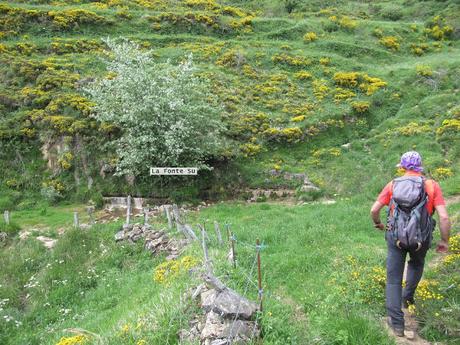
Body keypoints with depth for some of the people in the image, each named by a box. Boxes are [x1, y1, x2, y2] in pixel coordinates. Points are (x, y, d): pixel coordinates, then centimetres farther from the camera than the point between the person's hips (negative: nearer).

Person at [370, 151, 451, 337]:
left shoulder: (393, 184, -3)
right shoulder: (432, 185, -5)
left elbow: (374, 210, -3)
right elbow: (444, 217, -12)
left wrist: (378, 223, 18)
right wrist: (444, 241, 2)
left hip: (395, 236, -1)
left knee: (393, 279, 8)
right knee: (416, 264, 35)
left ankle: (397, 323, 7)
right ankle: (408, 296, 40)